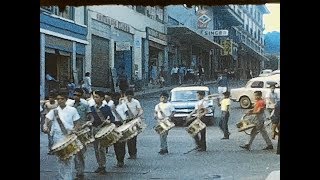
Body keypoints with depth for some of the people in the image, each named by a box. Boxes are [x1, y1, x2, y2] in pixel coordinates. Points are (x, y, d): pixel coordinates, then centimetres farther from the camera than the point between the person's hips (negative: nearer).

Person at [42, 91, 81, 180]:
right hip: (58, 137, 1)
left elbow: (76, 123, 8)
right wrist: (45, 125, -25)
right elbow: (47, 119, -4)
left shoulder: (72, 110, 4)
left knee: (69, 158, -1)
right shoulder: (54, 111, 6)